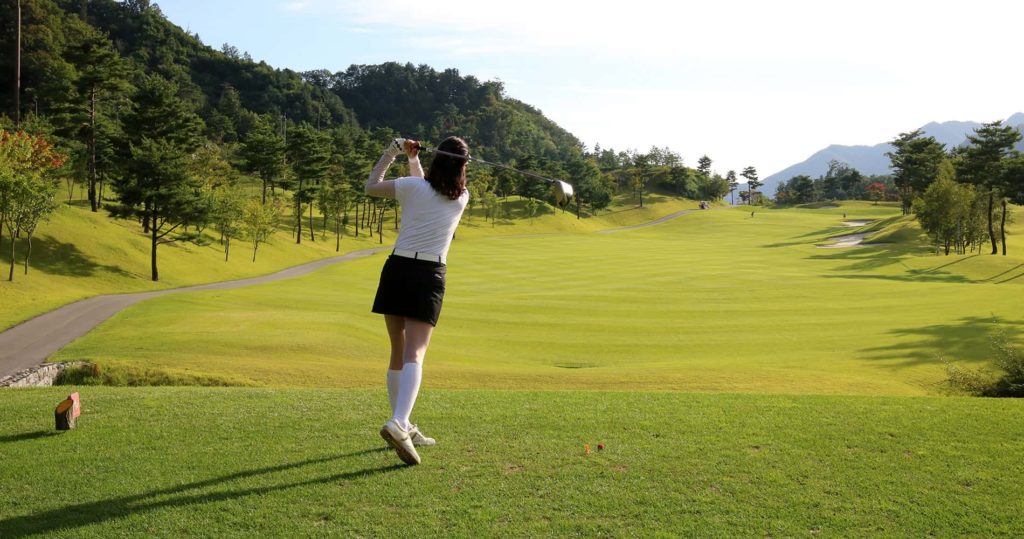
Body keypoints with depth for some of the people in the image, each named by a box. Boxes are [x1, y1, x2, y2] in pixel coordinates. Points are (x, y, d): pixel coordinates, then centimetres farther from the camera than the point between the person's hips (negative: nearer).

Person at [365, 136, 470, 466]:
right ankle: (398, 424, -32)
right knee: (414, 355, -10)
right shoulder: (462, 198, 6)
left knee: (398, 354, 12)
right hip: (429, 277, -2)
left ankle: (403, 427, 21)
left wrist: (392, 152, 21)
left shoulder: (412, 187, -1)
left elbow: (371, 187, 15)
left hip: (397, 269, 2)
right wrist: (413, 159, 26)